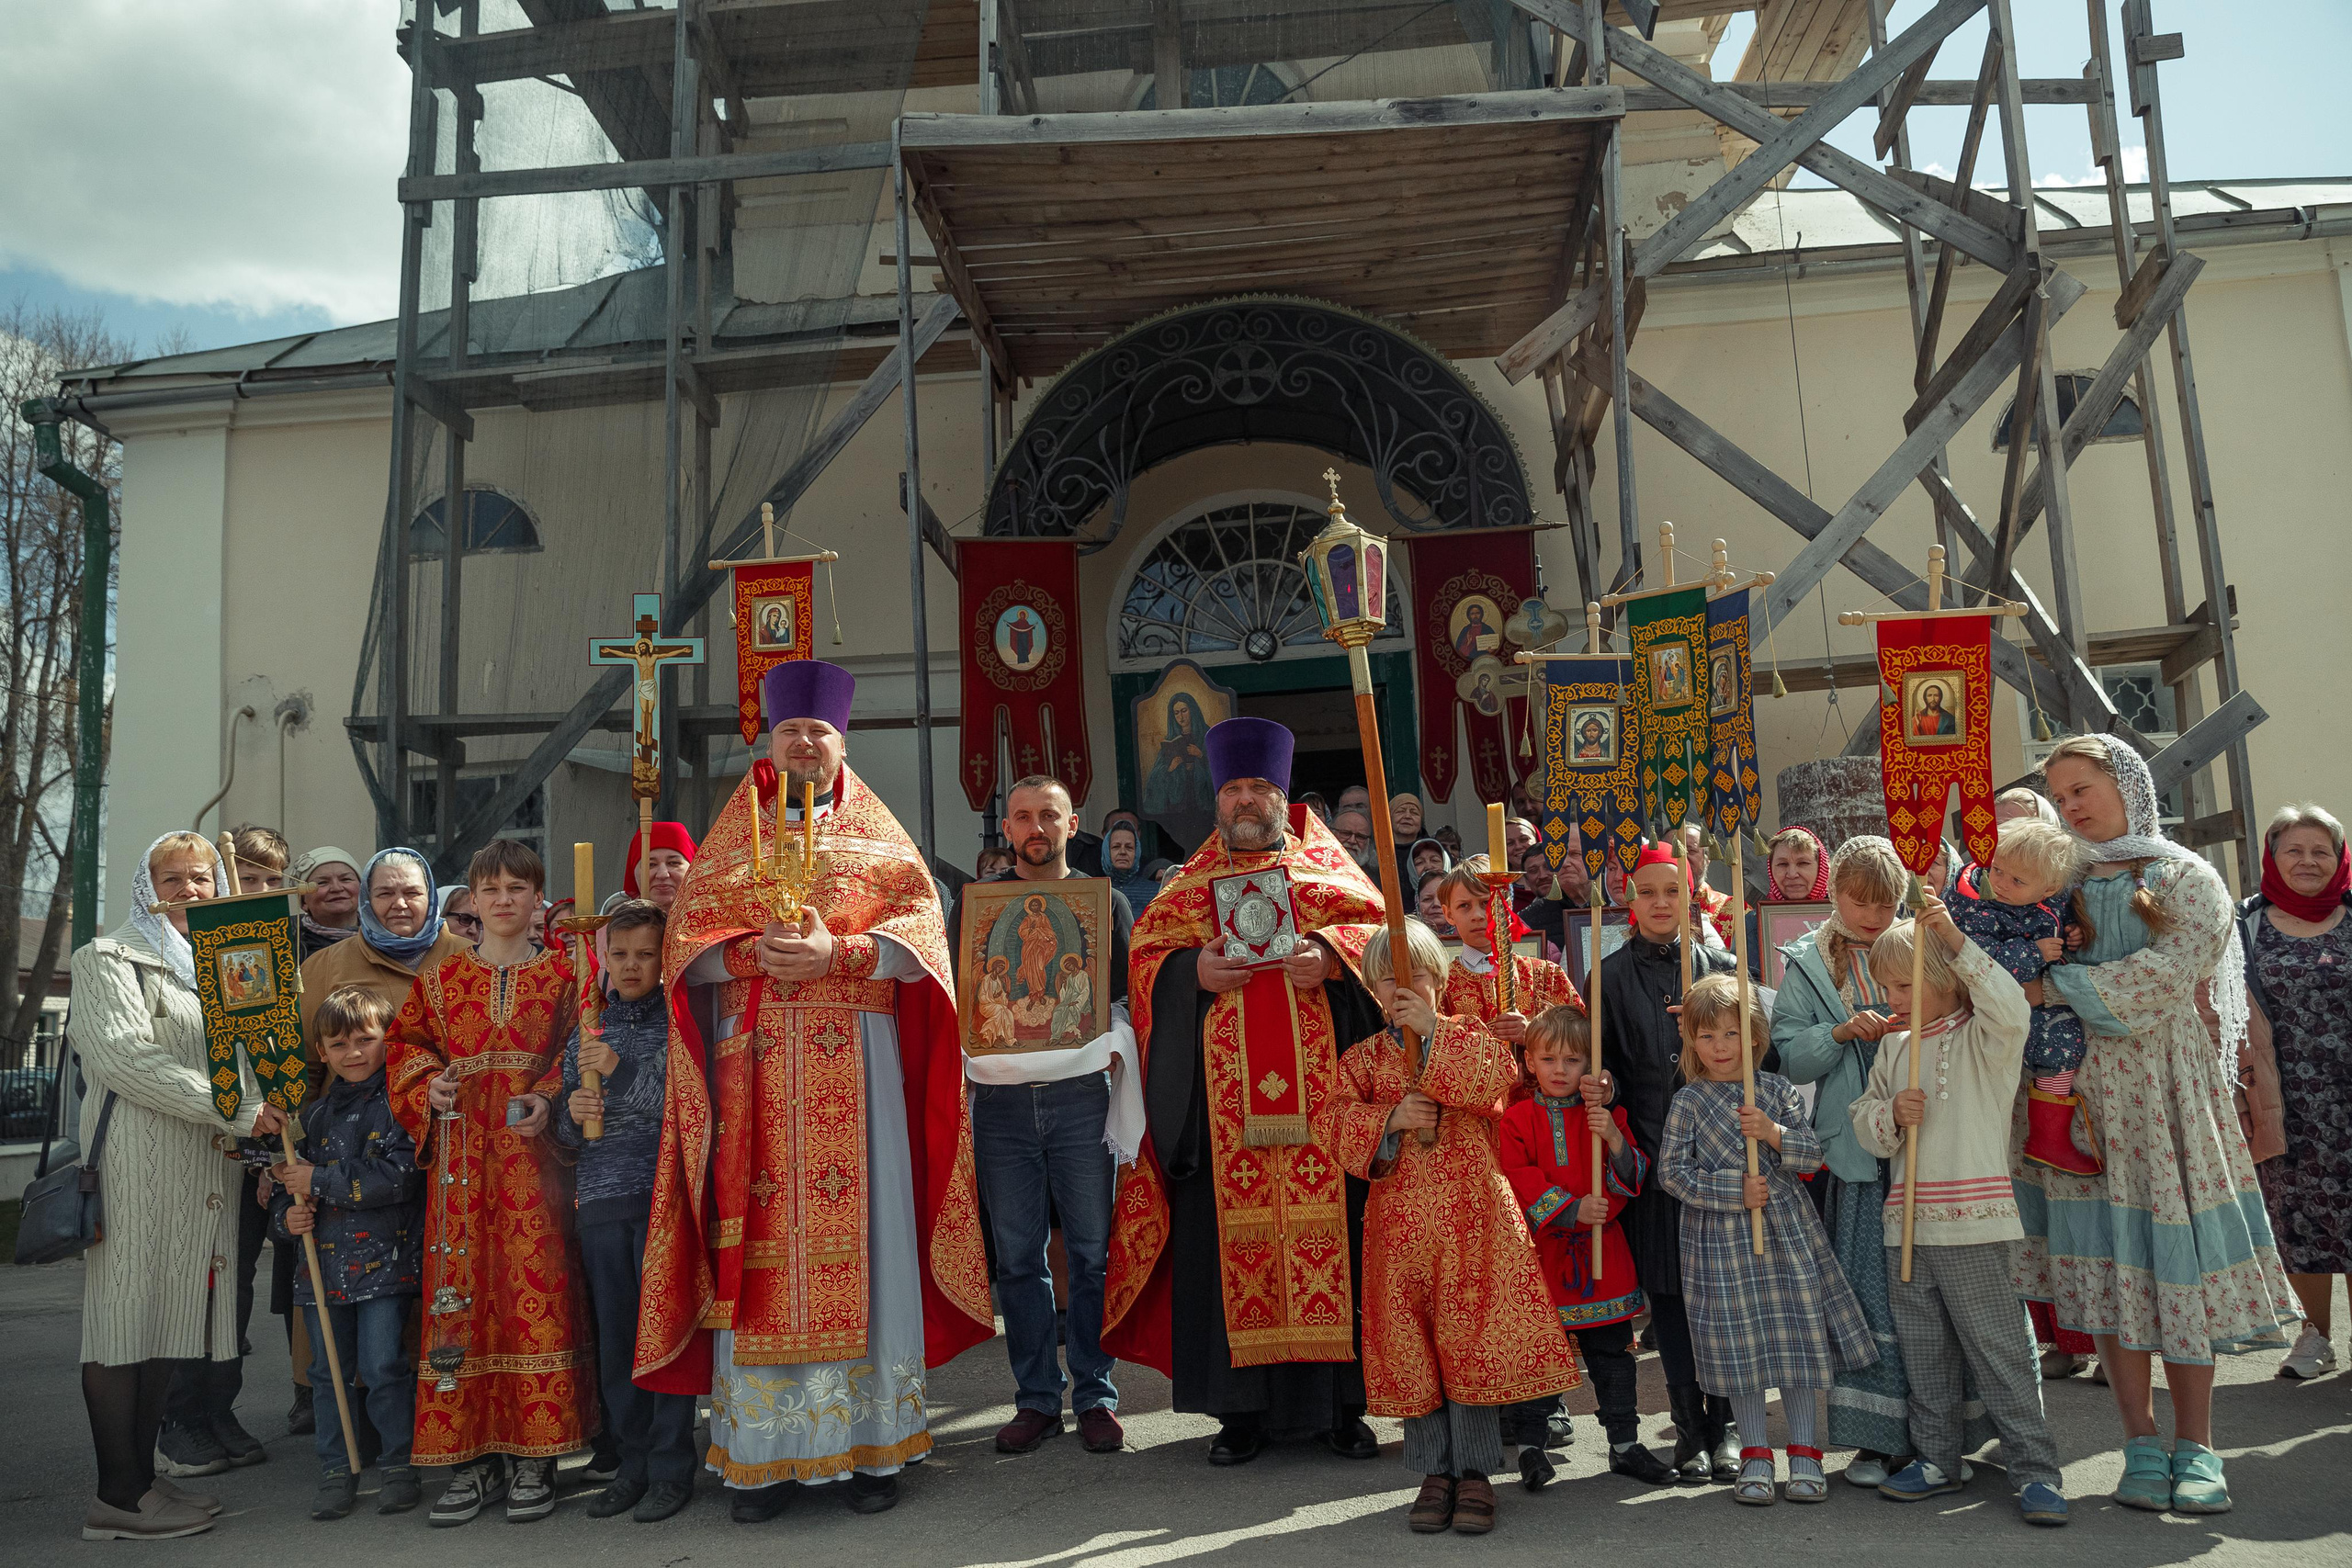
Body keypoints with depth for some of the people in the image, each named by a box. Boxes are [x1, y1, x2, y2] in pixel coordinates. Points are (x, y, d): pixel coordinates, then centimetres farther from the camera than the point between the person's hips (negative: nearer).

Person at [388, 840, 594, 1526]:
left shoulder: (562, 975, 7)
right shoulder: (442, 976, 13)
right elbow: (406, 1044, 14)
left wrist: (550, 1101, -12)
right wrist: (428, 1087, -5)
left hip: (534, 1153, -2)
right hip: (462, 1154, 2)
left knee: (536, 1293, -6)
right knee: (463, 1292, 1)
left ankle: (533, 1457, 3)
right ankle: (473, 1457, 10)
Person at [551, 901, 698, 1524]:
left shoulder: (680, 1023, 0)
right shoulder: (586, 1033, 13)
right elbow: (565, 1137, 17)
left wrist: (623, 1071, -18)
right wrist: (573, 1114, -5)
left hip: (665, 1196, -4)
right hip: (601, 1200, 4)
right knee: (613, 1335, 9)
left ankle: (672, 1467, 9)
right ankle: (633, 1460, 23)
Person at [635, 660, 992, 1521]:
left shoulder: (880, 837, 13)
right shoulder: (731, 839, 16)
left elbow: (920, 930, -1)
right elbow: (687, 939, 6)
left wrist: (836, 954, -16)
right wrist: (755, 954, -14)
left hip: (854, 1063, -1)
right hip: (754, 1064, 1)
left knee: (856, 1234, -3)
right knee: (760, 1243, -3)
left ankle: (867, 1441, 4)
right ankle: (765, 1451, 4)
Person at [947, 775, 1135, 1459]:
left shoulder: (1103, 900, 10)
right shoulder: (974, 903, 13)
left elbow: (1126, 998, 10)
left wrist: (1115, 1053, -5)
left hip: (1080, 1093, -1)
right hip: (1000, 1099, 1)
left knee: (1092, 1250, 1)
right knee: (1018, 1254, 4)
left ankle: (1096, 1396, 10)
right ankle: (1037, 1398, 13)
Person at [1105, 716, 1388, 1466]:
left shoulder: (1326, 868, 15)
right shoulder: (1191, 883, 18)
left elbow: (1377, 929, 4)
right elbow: (1148, 952, 9)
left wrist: (1331, 955, -14)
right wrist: (1194, 970, -11)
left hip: (1317, 1081, -1)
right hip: (1223, 1088, 1)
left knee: (1328, 1223, -2)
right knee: (1230, 1230, -1)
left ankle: (1341, 1401, 8)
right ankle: (1241, 1405, 8)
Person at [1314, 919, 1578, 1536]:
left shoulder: (1469, 1034, 8)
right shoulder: (1362, 1057, 12)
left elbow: (1494, 1078, -13)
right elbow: (1332, 1119, 1)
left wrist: (1433, 1032, -15)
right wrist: (1389, 1119, -14)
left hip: (1472, 1207, -2)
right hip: (1399, 1215, 2)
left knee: (1472, 1333, -2)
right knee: (1410, 1340, 4)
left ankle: (1475, 1470, 9)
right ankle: (1435, 1470, 16)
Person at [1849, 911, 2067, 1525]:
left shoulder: (1981, 1038, -4)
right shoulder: (1893, 1047, 14)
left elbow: (2011, 1012, -28)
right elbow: (1864, 1119, 15)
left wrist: (1956, 940, -29)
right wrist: (1892, 1113, -8)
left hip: (1972, 1221, -7)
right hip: (1907, 1219, 7)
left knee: (1998, 1347, -2)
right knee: (1922, 1348, 14)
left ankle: (2035, 1469, 8)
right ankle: (1937, 1459, 26)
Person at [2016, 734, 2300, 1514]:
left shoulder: (2187, 879, 2)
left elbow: (2166, 975, -13)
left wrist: (2057, 986, -13)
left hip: (2163, 1085, -2)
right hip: (2079, 1090, 2)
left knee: (2177, 1257, -2)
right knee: (2107, 1260, 1)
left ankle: (2195, 1446, 10)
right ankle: (2142, 1442, 10)